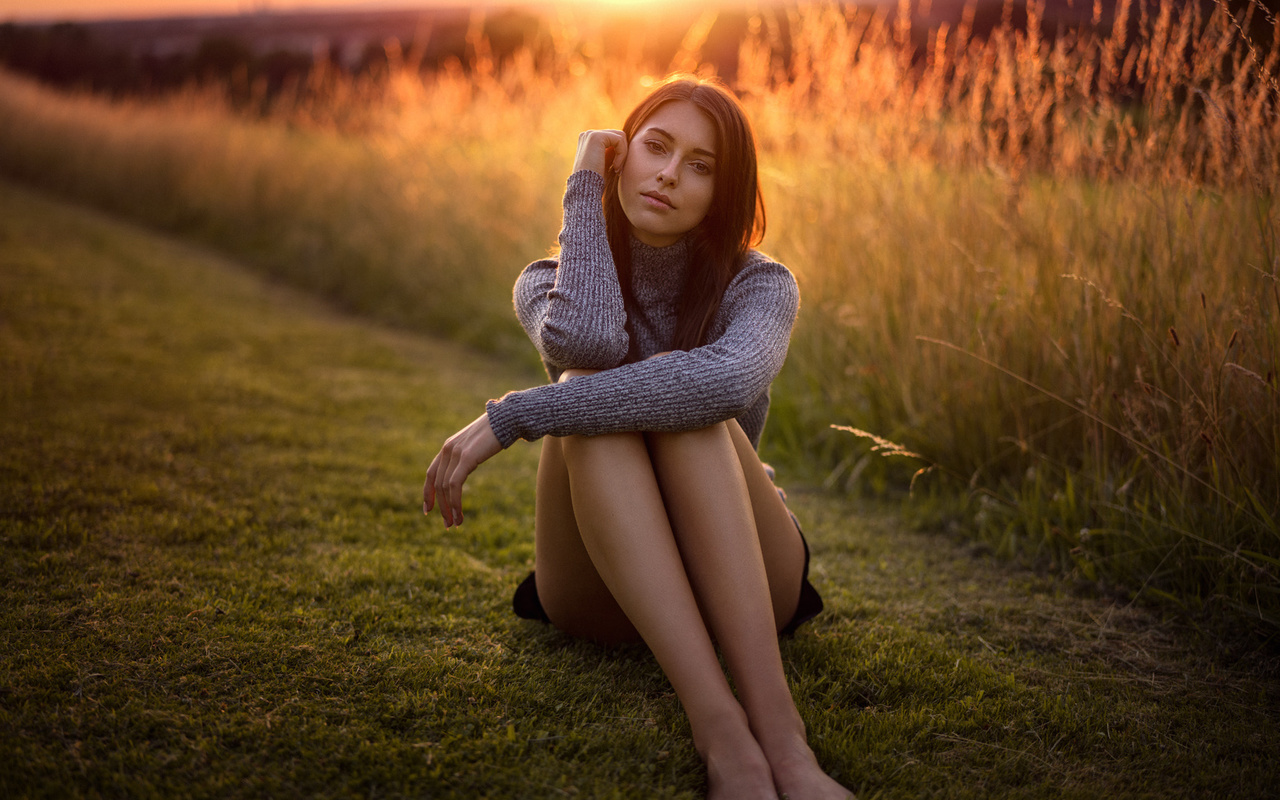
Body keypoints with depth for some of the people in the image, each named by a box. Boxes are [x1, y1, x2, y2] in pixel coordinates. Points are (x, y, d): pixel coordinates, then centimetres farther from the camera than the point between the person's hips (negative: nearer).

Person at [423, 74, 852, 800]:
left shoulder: (759, 287, -7)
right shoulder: (550, 284, 0)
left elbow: (726, 381, -34)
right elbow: (584, 341, -28)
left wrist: (510, 418, -35)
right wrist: (586, 188, -13)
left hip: (742, 579, -1)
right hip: (600, 590, 1)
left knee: (680, 399, -31)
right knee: (587, 390, -30)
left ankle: (775, 720, -45)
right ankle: (719, 727, -46)